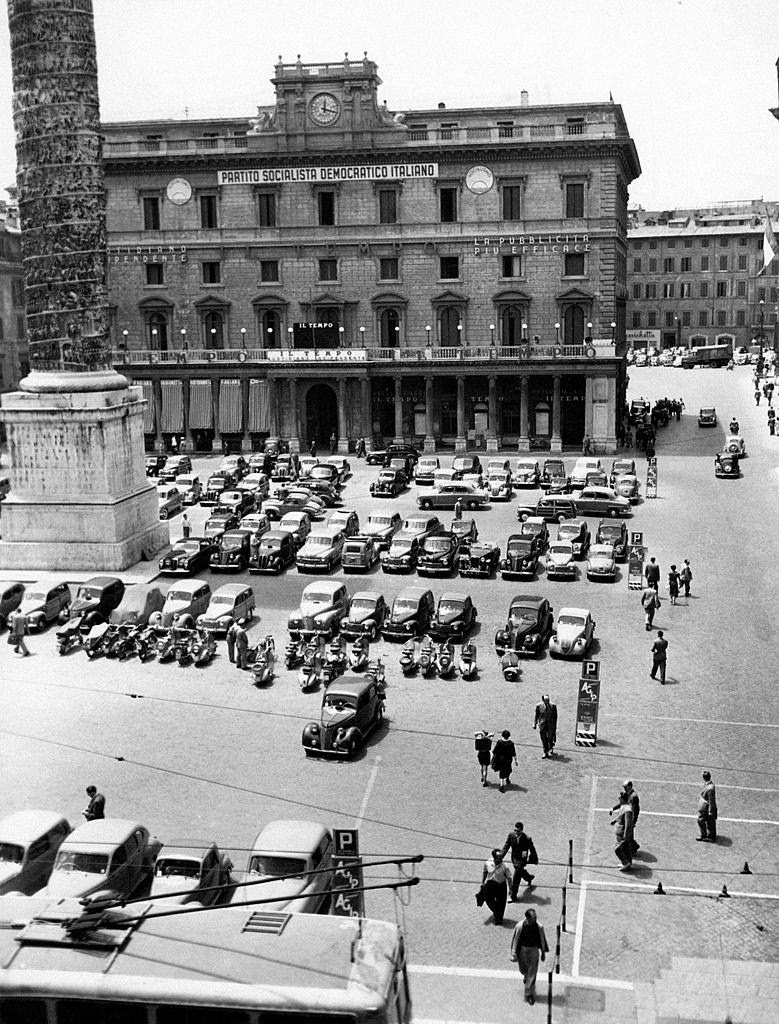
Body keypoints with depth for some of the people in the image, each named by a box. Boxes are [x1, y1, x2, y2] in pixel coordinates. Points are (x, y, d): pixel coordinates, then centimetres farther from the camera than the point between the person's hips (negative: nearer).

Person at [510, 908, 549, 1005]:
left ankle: (530, 994, 13)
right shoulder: (520, 926, -22)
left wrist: (543, 952, 9)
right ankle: (526, 976, 59)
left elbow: (542, 940, -1)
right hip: (522, 950, 0)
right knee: (523, 970, 22)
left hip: (534, 951, 0)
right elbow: (515, 940, -10)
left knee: (532, 974, 0)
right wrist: (513, 954, -6)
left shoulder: (539, 927, -18)